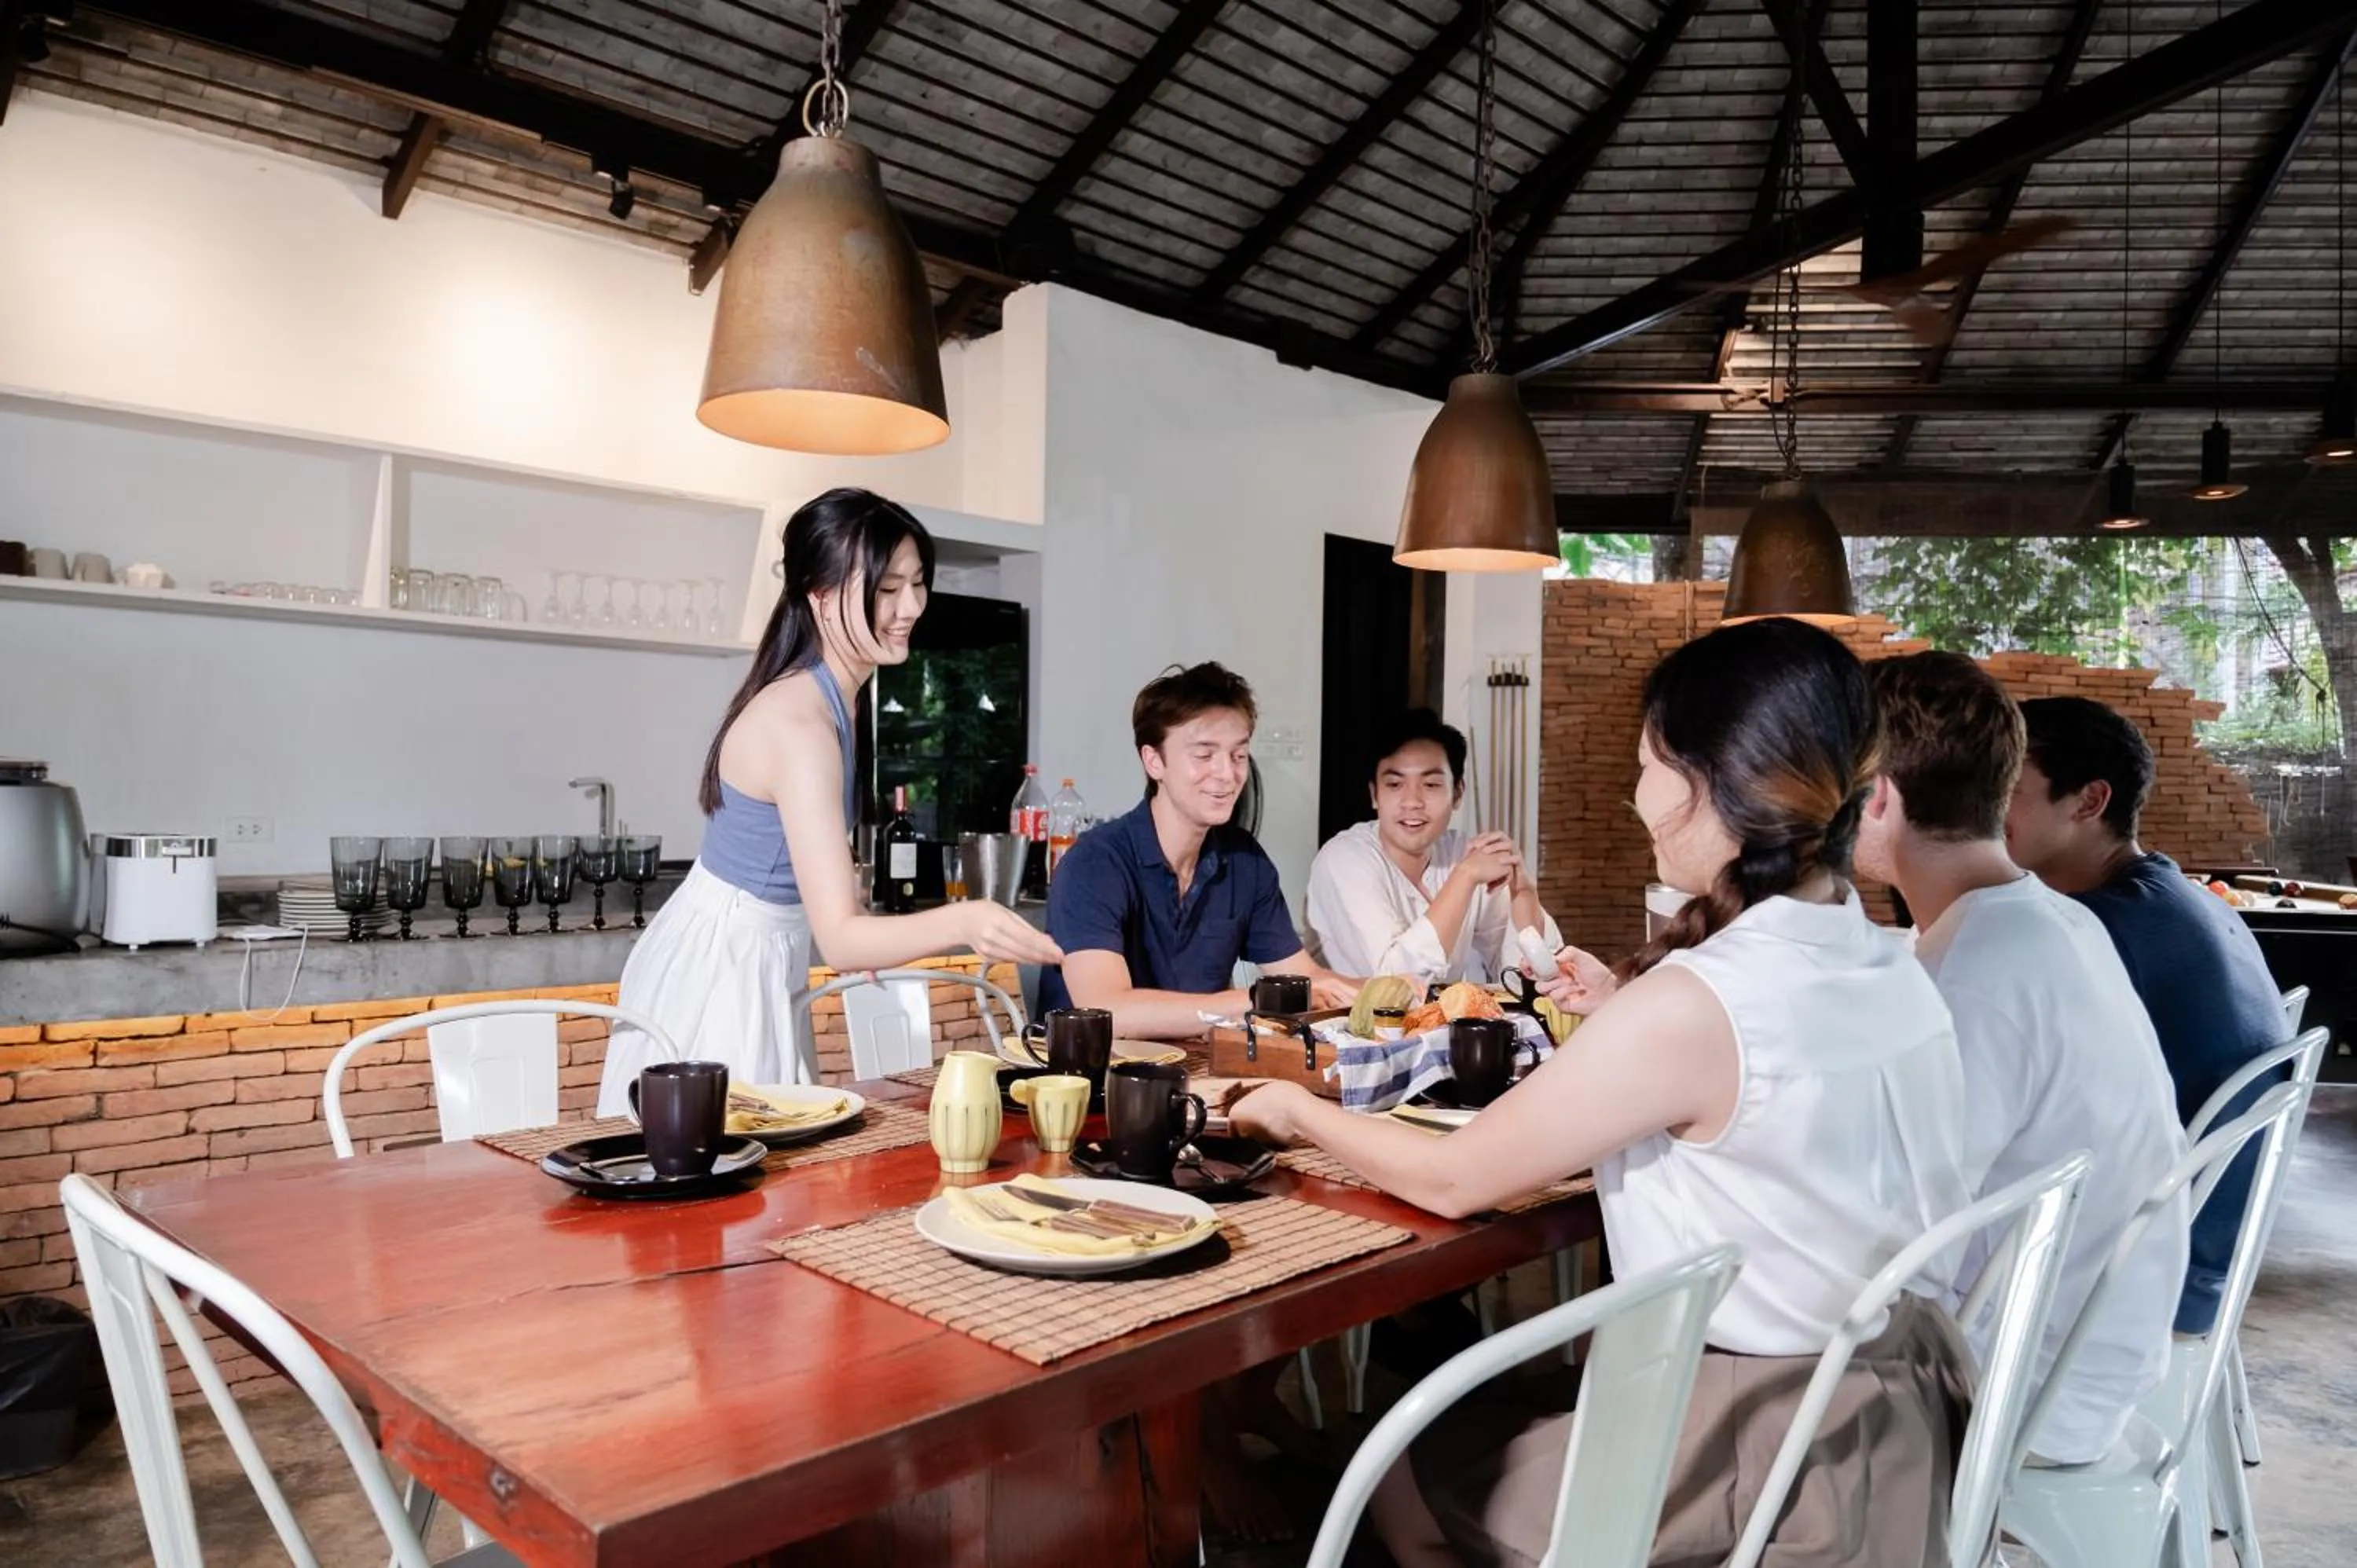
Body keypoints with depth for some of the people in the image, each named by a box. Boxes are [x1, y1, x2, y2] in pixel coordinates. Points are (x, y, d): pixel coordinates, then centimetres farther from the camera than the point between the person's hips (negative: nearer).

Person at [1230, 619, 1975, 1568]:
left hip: (1773, 1465, -8)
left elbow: (1453, 1179, -14)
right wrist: (1629, 1014, 11)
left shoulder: (1695, 1000, -26)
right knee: (1506, 1401, 25)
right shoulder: (1889, 971, -2)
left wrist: (1298, 1113, 1)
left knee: (1400, 1457, 13)